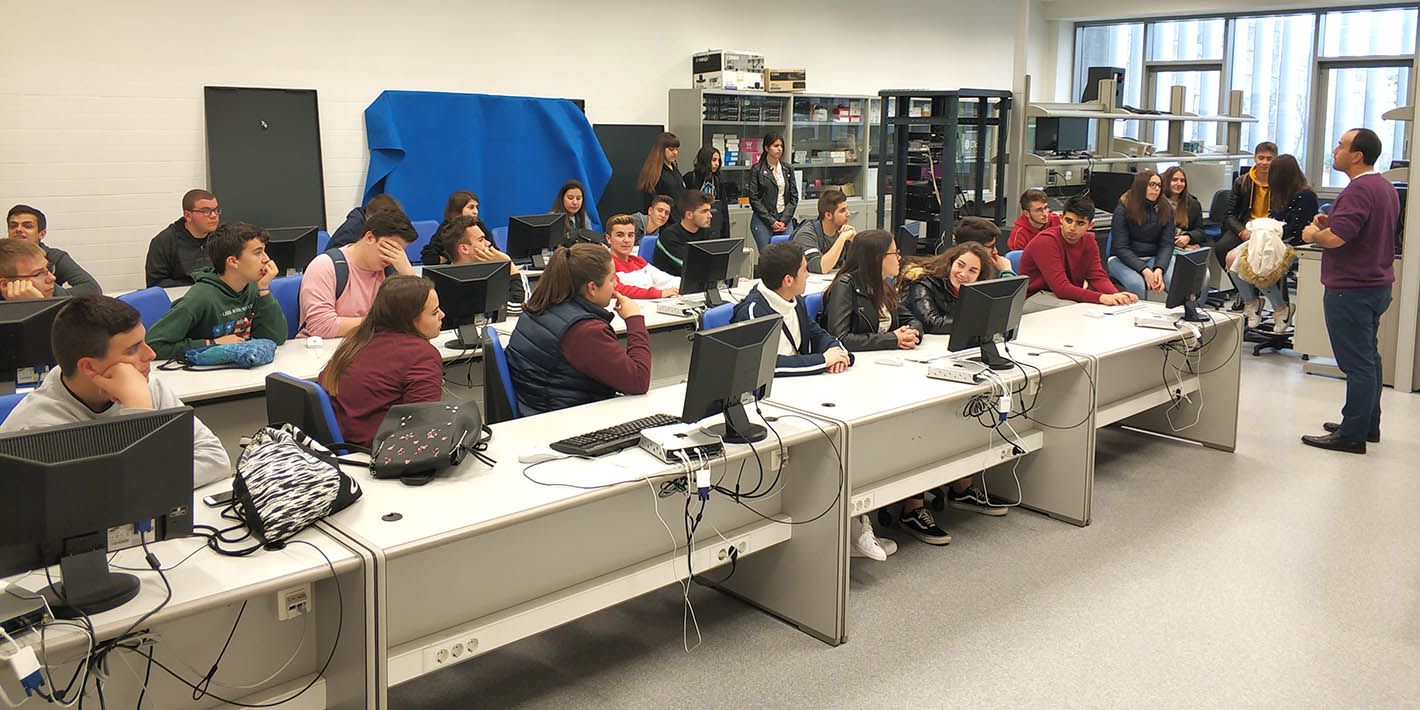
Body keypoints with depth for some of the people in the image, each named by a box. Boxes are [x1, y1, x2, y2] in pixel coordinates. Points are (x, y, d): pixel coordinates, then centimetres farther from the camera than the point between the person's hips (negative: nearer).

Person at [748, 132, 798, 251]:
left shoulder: (788, 169, 11)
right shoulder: (757, 169, -1)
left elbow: (794, 197, 8)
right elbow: (754, 199, -5)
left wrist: (784, 220, -4)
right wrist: (771, 222, -9)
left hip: (785, 220, 4)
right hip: (763, 220, -3)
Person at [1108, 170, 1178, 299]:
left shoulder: (1166, 210, 3)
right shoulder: (1123, 210, -7)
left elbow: (1166, 244, -2)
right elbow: (1121, 247, -12)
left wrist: (1159, 269, -23)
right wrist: (1145, 271, -25)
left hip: (1155, 258, 3)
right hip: (1122, 259, -3)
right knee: (1136, 283, -35)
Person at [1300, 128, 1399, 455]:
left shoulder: (1359, 190, -21)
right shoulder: (1385, 187, 12)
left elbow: (1335, 237, -30)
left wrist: (1313, 234, -9)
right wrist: (1329, 222, 9)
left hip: (1351, 290, -10)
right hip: (1377, 284, 11)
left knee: (1357, 363, -5)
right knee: (1368, 357, 18)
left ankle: (1352, 435, 1)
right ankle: (1368, 425, 28)